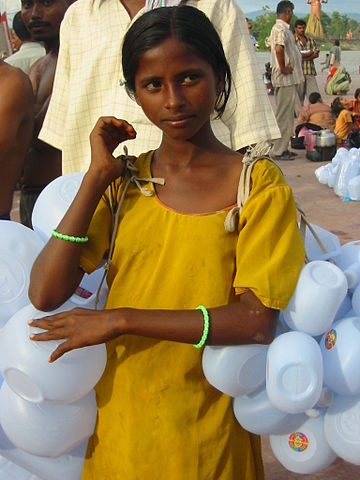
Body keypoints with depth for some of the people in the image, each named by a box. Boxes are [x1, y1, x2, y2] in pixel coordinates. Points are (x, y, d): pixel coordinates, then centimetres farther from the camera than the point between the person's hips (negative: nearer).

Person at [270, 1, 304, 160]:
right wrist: (283, 69, -24)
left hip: (289, 78, 10)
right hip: (286, 78, -10)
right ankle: (279, 151, -1)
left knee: (286, 114, 15)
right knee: (284, 115, -6)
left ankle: (282, 148, 21)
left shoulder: (282, 28, 17)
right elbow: (278, 49, -32)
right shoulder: (281, 29, -16)